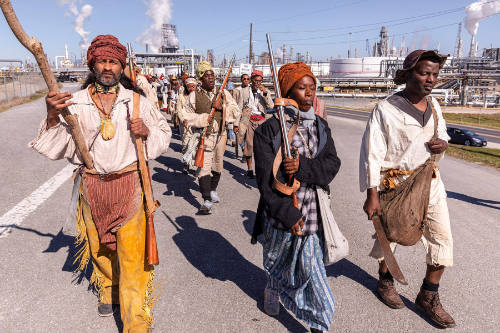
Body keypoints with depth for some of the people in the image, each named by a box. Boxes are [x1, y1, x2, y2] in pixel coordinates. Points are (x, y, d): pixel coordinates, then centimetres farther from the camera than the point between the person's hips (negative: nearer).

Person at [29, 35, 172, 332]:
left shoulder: (136, 101, 0)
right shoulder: (76, 102, -1)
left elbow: (164, 134, 8)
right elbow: (55, 148, -5)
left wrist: (146, 131, -13)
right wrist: (53, 116, -22)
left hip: (128, 184, -1)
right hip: (92, 186, 2)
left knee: (131, 251, -3)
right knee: (100, 246, 18)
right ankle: (109, 291, 46)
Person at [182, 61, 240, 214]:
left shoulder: (223, 93, 3)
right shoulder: (194, 95, -4)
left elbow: (236, 111, 3)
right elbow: (186, 115, -2)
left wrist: (222, 107, -14)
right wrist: (203, 119, -16)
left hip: (220, 134, 4)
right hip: (204, 135, -4)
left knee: (217, 165, 18)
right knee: (204, 167, -13)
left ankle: (213, 190, 41)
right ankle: (207, 201, -12)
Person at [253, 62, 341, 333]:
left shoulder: (321, 126, 4)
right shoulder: (269, 130, -11)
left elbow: (332, 164, -5)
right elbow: (266, 179, -14)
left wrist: (302, 167, -24)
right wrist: (287, 213, -17)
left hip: (313, 212, 2)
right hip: (279, 211, -2)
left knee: (311, 266, 4)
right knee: (277, 258, 22)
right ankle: (272, 291, 54)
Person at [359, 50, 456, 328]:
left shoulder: (433, 104, 5)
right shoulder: (386, 110, -15)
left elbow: (442, 133, 21)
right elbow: (372, 154, -16)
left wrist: (443, 143, -6)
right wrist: (372, 195, -18)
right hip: (395, 185, -6)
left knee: (442, 238, 5)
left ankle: (429, 295, 24)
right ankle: (385, 281, 38)